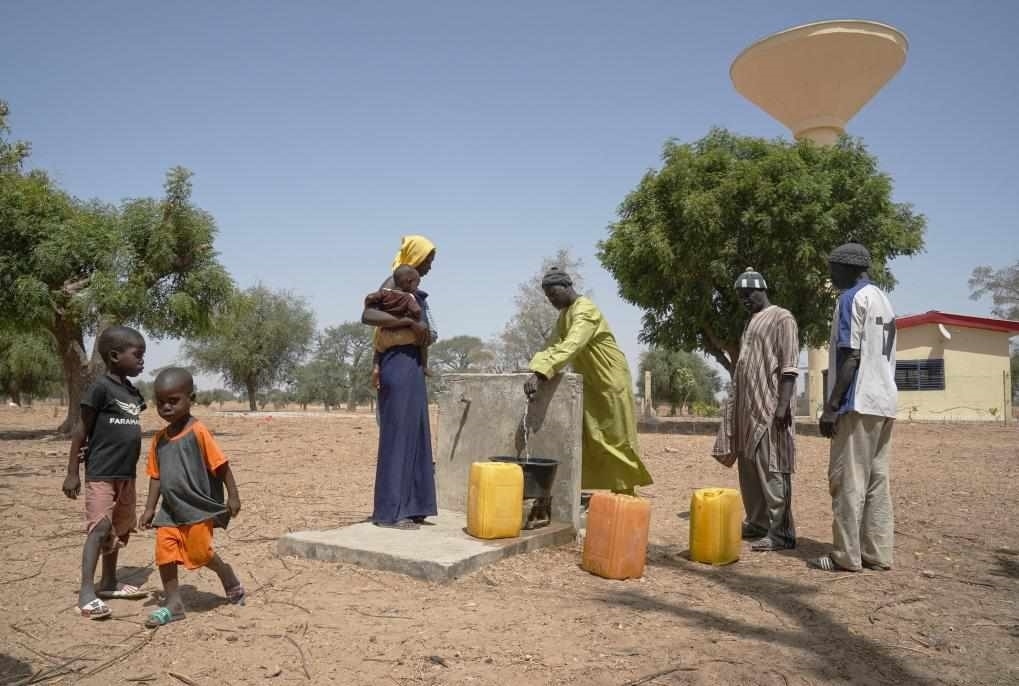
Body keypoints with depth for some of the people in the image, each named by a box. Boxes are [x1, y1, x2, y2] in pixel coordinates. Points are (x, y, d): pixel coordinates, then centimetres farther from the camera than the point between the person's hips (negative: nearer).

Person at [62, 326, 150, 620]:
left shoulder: (133, 392, 10)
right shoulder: (101, 388, -13)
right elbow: (82, 430, -11)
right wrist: (72, 473, -11)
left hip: (126, 474, 8)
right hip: (101, 473, -8)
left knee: (119, 530, 15)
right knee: (99, 528, -11)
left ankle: (109, 582, 27)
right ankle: (87, 592, -8)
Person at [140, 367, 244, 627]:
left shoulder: (198, 432, -13)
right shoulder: (159, 439, 7)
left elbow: (221, 465, -11)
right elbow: (156, 476, 13)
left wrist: (233, 496, -11)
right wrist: (150, 508, 10)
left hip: (198, 506, -6)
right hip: (170, 510, 6)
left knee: (200, 552, -3)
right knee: (164, 553, 0)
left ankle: (232, 583, 23)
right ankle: (173, 602, 13)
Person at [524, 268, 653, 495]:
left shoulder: (585, 311, -22)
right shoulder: (564, 315, 9)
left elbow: (570, 347, -38)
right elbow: (554, 347, 3)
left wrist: (541, 374, -50)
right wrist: (534, 368, -17)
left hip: (611, 382, -9)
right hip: (591, 384, 9)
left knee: (615, 441, -3)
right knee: (584, 440, 8)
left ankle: (626, 498, 7)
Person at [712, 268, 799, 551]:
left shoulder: (781, 319, -4)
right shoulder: (752, 323, 22)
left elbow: (789, 366, -13)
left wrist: (783, 404, -22)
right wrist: (736, 408, 18)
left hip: (769, 407, -9)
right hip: (746, 407, 9)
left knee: (771, 469, -8)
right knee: (749, 468, 12)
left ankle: (780, 532, -4)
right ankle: (756, 523, 22)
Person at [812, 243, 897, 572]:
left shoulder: (852, 298, -8)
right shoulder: (883, 300, 20)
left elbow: (850, 357, -16)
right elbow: (885, 357, 19)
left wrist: (831, 406, -16)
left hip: (859, 403, -9)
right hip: (884, 401, 9)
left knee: (848, 481, -5)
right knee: (877, 480, 9)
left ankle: (846, 555, -2)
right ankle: (877, 553, 11)